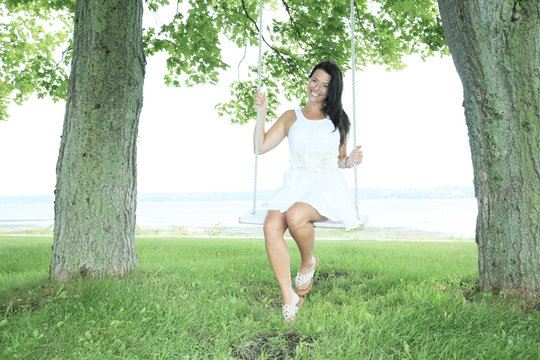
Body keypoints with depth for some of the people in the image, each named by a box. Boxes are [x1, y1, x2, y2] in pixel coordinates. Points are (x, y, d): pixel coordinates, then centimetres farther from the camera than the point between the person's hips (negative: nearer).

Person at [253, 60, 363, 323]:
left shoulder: (338, 120, 17)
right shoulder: (291, 117, 19)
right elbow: (260, 146, 12)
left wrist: (350, 161, -2)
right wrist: (261, 113, 5)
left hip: (327, 186, -2)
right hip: (295, 183, 2)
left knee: (295, 216, -35)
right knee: (271, 227, -28)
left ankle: (308, 263, -2)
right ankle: (289, 298, -18)